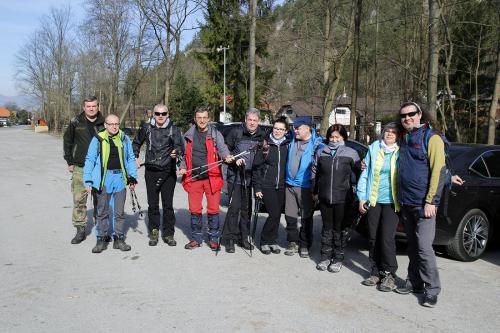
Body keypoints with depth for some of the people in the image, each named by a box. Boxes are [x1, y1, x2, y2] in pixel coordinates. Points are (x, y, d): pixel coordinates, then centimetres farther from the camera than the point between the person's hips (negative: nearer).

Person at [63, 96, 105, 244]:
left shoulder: (104, 123, 2)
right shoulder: (76, 123, 1)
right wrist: (70, 162, 5)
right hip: (80, 168, 0)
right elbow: (67, 142, 9)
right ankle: (80, 230, 11)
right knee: (79, 200, 1)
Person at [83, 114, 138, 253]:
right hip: (103, 178, -2)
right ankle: (101, 239, 18)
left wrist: (133, 177, 9)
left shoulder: (124, 139, 6)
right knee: (102, 211, 7)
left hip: (120, 177, 2)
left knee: (119, 211, 8)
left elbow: (131, 159, 13)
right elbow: (90, 160, 1)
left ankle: (119, 239, 19)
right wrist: (87, 180, -4)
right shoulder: (98, 139, -2)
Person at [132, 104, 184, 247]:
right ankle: (153, 233, 18)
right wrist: (136, 157, 16)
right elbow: (136, 143, 24)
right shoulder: (147, 128, 7)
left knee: (168, 204, 1)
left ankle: (168, 234, 12)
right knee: (152, 204, 7)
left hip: (168, 172, -2)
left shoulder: (173, 129, -1)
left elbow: (180, 145, -15)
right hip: (151, 171, 2)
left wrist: (176, 152, -36)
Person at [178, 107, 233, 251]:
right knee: (194, 210, 8)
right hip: (193, 178, 3)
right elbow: (185, 154, 20)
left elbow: (222, 148, -12)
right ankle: (196, 238, 22)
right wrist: (183, 167, 4)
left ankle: (213, 239, 16)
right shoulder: (188, 135, 12)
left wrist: (227, 156, -34)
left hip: (212, 178, -2)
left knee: (213, 209, 2)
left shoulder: (215, 134, 3)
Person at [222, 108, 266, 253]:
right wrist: (234, 159, -12)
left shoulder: (262, 136, 5)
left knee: (247, 208, 11)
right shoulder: (236, 133, -5)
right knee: (234, 207, -5)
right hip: (235, 177, -3)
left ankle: (243, 237, 23)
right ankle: (230, 238, 6)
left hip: (251, 179, 3)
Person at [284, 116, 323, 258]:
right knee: (290, 216, 9)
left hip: (306, 187, -5)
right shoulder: (293, 140, 7)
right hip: (290, 185, 5)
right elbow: (287, 160, 21)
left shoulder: (316, 143, -9)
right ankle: (293, 242, 24)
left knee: (306, 218, 6)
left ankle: (304, 245, 20)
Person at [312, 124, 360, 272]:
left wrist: (357, 194, 2)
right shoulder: (321, 152, 8)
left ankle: (338, 258, 18)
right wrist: (315, 192, 13)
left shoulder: (351, 153, -1)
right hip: (324, 197, 3)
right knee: (327, 227, 12)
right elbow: (315, 172, 14)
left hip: (342, 198, -3)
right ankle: (325, 257, 21)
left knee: (339, 228, 6)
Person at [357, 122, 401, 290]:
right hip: (373, 201, 3)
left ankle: (389, 274, 9)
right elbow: (365, 174, 9)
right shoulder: (373, 149, 6)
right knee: (373, 238, 8)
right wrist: (362, 197, 5)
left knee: (387, 238, -7)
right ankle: (376, 272, 22)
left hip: (391, 202, -3)